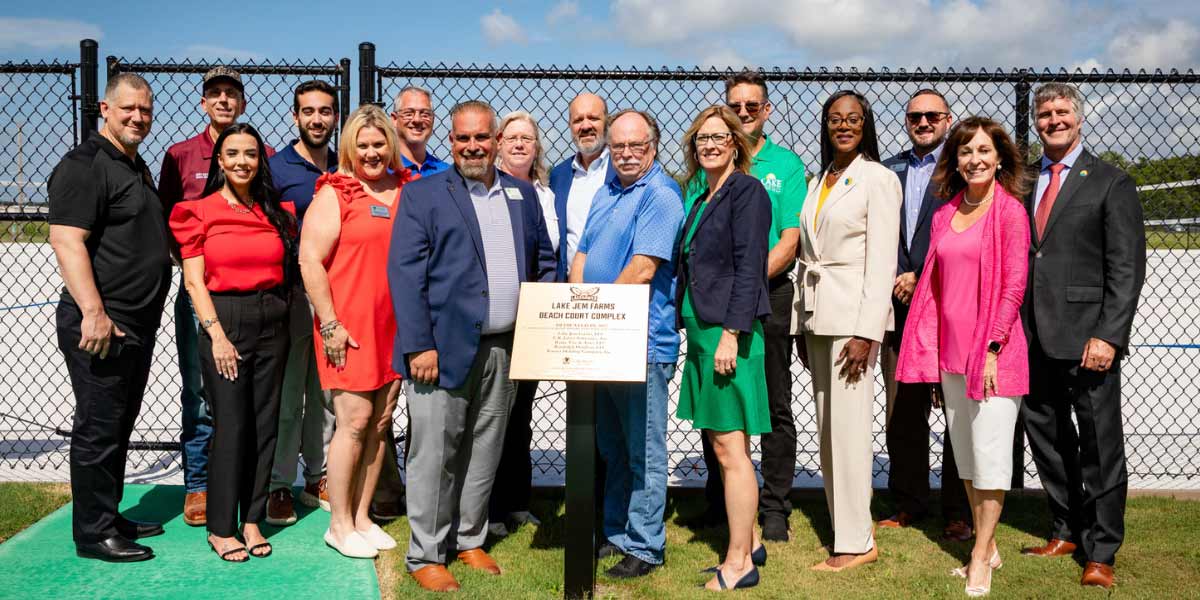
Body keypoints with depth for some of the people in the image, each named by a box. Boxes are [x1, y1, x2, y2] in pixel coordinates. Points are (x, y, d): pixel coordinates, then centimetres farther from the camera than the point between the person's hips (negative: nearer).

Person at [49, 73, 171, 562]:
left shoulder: (137, 166, 18)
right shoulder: (84, 165, -11)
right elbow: (66, 240, -21)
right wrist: (93, 312, -27)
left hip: (138, 324, 9)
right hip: (100, 325, -9)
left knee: (120, 426, 16)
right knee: (98, 428, -2)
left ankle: (110, 517, 28)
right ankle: (94, 534, 7)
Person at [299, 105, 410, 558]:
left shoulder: (407, 192, 12)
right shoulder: (334, 194, -2)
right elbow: (310, 261, -8)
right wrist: (330, 324, -12)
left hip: (396, 325, 5)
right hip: (349, 327, -5)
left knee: (381, 421, 8)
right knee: (355, 421, -4)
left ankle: (362, 517, 21)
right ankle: (339, 525, 10)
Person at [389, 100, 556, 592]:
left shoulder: (523, 194, 13)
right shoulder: (422, 194, -1)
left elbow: (544, 262, 18)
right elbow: (404, 272, -7)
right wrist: (419, 345, -15)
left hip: (505, 349, 5)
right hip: (444, 347, -4)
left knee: (484, 451, 13)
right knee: (434, 453, 1)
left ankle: (470, 541, 28)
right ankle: (426, 555, 14)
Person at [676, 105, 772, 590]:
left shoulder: (747, 191, -7)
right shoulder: (702, 200, 18)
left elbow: (749, 268, -15)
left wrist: (731, 333, -20)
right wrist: (691, 330, 15)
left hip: (729, 332, -9)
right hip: (702, 331, 9)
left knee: (731, 449, -4)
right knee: (723, 447, 14)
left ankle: (739, 564, 5)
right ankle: (748, 542, 27)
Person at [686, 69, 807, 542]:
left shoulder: (786, 164, 3)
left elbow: (790, 241, -5)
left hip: (768, 294, -2)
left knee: (775, 407, 3)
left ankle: (774, 507, 13)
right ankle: (718, 500, 24)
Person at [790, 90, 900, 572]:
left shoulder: (878, 179, -4)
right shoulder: (819, 181, 16)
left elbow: (882, 261, -11)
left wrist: (866, 332, -18)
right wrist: (801, 325, 11)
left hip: (853, 314, -7)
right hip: (816, 315, 7)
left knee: (848, 427, -6)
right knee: (827, 429, 9)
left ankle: (856, 542, 3)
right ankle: (846, 530, 19)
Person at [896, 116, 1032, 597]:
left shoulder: (1010, 211, -6)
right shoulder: (944, 215, 11)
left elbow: (1014, 285, -11)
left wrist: (994, 349, -16)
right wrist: (932, 351, 9)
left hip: (992, 349, -6)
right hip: (951, 350, 6)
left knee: (989, 452, -2)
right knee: (964, 452, 12)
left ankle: (981, 555, 9)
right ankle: (987, 546, 26)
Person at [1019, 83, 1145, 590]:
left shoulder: (1111, 184, -1)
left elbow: (1127, 268, -7)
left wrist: (1108, 335, -16)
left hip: (1086, 336, -5)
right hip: (1033, 338, 5)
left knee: (1100, 448, 2)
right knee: (1047, 439, 14)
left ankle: (1100, 551, 14)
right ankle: (1067, 532, 30)